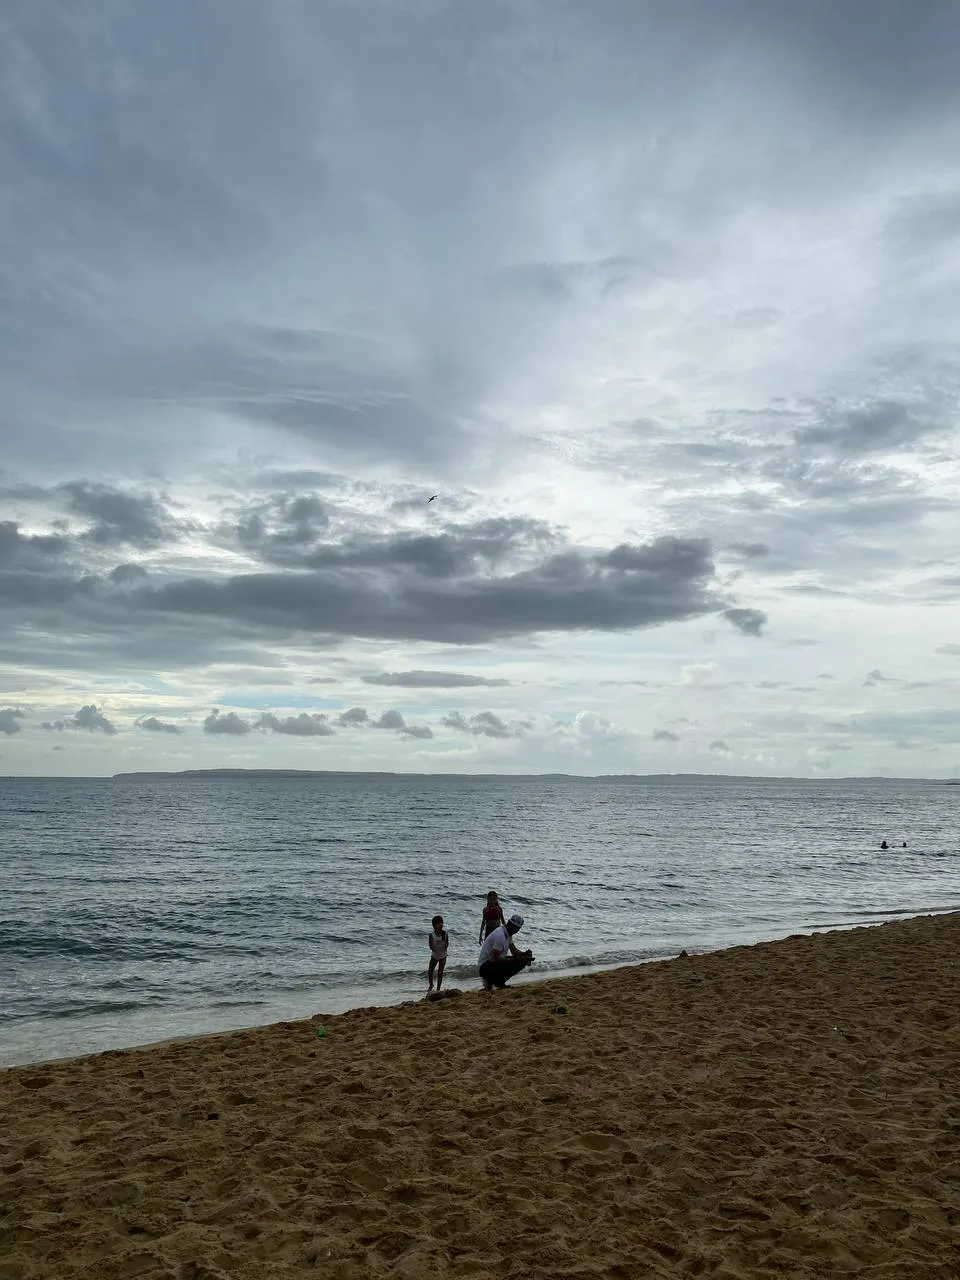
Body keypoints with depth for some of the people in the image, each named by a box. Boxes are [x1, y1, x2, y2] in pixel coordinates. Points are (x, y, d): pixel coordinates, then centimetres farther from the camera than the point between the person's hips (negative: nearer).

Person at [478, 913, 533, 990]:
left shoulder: (508, 934, 6)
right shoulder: (500, 936, -26)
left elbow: (514, 951, 10)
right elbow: (496, 958, -29)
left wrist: (524, 954, -11)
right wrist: (515, 959, -27)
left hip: (495, 962, 10)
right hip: (486, 966, -10)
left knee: (522, 962, 0)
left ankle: (499, 981, 5)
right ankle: (490, 981, -8)